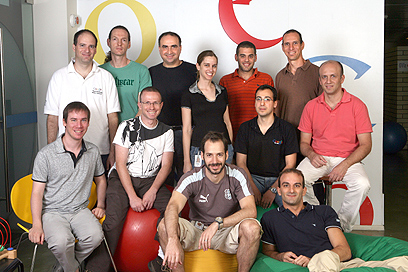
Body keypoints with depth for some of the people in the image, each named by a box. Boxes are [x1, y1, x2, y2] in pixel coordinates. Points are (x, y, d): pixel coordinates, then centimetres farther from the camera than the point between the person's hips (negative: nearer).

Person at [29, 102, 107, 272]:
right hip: (52, 212, -3)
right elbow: (37, 192, -5)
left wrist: (100, 205, 11)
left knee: (95, 236, -28)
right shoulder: (45, 155, -5)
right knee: (62, 242, -33)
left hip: (81, 210, 3)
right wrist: (37, 225, -16)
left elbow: (100, 180, 24)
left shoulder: (93, 151, 7)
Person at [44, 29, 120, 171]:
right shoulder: (59, 77, 4)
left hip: (100, 153, 0)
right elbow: (52, 118, 4)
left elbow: (112, 118, 3)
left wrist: (113, 152, -3)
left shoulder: (106, 77, 5)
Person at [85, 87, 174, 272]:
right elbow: (121, 164, -5)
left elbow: (166, 165, 4)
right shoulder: (127, 127, 1)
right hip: (122, 179, -2)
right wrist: (132, 196, -16)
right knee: (113, 220, -27)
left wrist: (152, 192, -13)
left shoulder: (166, 132, 10)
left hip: (151, 181, 3)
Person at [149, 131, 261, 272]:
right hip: (197, 231, 0)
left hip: (228, 232, 0)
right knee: (165, 226, -26)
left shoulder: (237, 175, -12)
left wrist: (217, 223, -35)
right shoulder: (191, 178, -15)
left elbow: (251, 210, -22)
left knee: (252, 227, -32)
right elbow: (173, 207, -31)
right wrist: (173, 239, -50)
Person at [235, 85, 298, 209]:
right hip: (252, 177, 1)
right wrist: (253, 189, -12)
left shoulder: (287, 129, 3)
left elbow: (290, 164, 0)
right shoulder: (245, 128, 9)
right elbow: (241, 162, 5)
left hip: (279, 179, -1)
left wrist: (273, 190, -13)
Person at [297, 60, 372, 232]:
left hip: (348, 159, -1)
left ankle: (342, 226, -7)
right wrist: (311, 155, -14)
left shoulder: (357, 105, -2)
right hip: (318, 158, 2)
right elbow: (304, 142, 10)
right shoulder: (311, 106, 6)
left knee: (362, 184, -31)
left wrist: (344, 165, -18)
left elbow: (365, 145, -4)